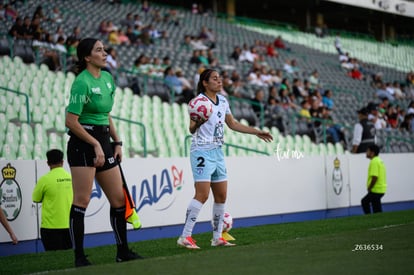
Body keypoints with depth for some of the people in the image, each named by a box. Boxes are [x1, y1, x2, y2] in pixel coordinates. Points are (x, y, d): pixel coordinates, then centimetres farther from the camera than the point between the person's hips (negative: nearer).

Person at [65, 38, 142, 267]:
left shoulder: (107, 78, 12)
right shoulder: (82, 82, -13)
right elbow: (71, 121, -16)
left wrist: (117, 142, 15)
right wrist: (95, 144, -15)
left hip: (103, 141, 8)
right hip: (83, 143, -8)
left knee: (118, 198, 10)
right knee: (82, 200, -7)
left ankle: (123, 252, 21)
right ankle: (79, 256, -2)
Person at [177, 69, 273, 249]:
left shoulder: (223, 101, 12)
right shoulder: (198, 101, -11)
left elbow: (232, 124, 23)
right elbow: (191, 129, -16)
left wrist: (256, 132, 23)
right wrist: (197, 122, -39)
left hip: (217, 152, 8)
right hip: (202, 151, -8)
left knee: (221, 195, 7)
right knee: (202, 195, -17)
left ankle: (217, 237, 16)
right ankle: (185, 237, -14)